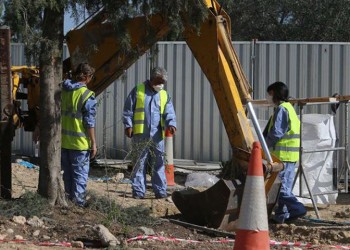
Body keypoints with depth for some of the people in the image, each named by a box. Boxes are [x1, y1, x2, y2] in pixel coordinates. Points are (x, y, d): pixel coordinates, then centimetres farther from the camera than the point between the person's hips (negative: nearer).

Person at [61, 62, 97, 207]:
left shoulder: (63, 91, 3)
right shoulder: (87, 96, -15)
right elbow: (89, 123, -13)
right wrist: (93, 143, -8)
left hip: (63, 141, 6)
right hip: (80, 143, -6)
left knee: (67, 173, 17)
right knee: (80, 175, 3)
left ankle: (69, 199, 24)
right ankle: (78, 202, 3)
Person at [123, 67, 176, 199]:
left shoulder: (164, 95, 14)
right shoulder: (138, 90, 4)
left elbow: (169, 112, 7)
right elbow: (128, 110, 5)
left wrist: (171, 124, -13)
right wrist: (128, 125, -4)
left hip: (157, 136, 3)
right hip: (140, 135, -3)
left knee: (159, 164, 1)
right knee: (139, 164, 0)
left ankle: (160, 191, 4)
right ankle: (138, 192, 4)